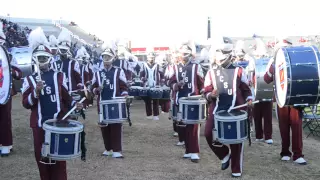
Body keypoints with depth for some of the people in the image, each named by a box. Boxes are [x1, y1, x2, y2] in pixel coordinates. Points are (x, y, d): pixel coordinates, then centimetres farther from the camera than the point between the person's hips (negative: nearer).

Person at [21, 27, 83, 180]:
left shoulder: (59, 77, 6)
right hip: (40, 125, 0)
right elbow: (26, 104, -2)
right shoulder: (29, 80, 3)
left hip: (59, 123, 0)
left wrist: (74, 104, -9)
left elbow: (66, 97, 10)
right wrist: (36, 91, -17)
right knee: (42, 156, 6)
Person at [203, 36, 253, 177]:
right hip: (217, 109, 2)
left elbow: (246, 89, 11)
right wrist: (211, 95, -15)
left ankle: (236, 170, 17)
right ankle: (224, 155, 19)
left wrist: (249, 100, -7)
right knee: (208, 134, -10)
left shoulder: (238, 71, 6)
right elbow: (206, 92, 7)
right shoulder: (211, 73, 9)